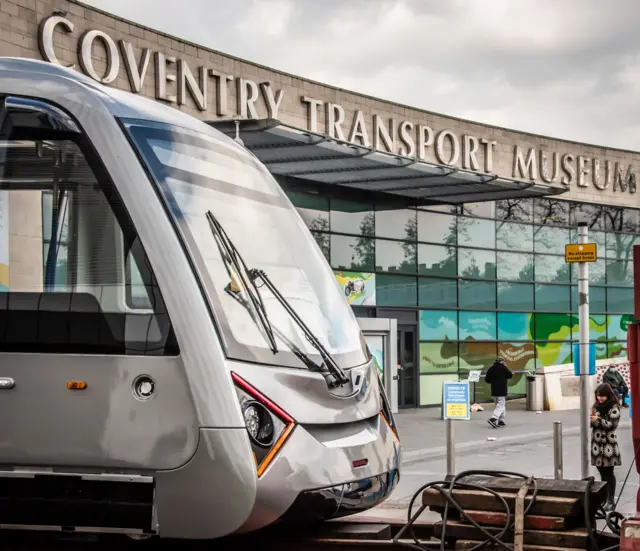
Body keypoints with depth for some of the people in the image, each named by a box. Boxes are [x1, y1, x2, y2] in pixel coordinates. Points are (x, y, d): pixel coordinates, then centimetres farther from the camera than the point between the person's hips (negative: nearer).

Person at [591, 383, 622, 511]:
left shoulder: (614, 408, -8)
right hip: (597, 443, 6)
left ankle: (611, 501, 3)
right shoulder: (596, 406, 11)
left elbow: (612, 424, -16)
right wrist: (590, 419, -9)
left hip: (609, 444, -6)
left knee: (609, 473, -1)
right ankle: (604, 498, 18)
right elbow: (592, 423, 13)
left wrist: (598, 420, -25)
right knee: (602, 473, 11)